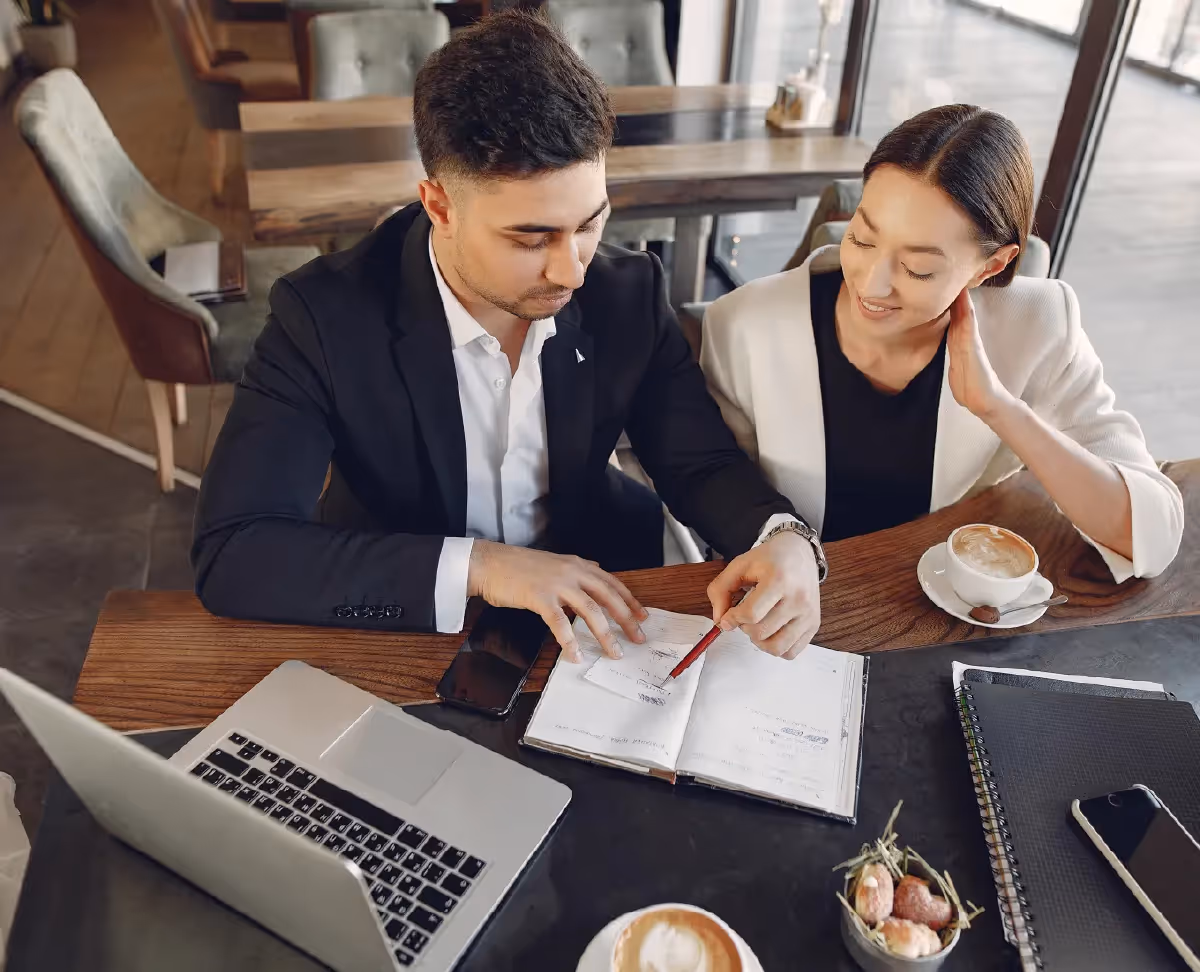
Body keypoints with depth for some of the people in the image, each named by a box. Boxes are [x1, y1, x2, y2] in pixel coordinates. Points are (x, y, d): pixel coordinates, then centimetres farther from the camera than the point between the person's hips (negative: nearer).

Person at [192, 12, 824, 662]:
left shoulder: (628, 295, -11)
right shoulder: (326, 316, -21)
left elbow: (701, 465, -3)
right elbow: (231, 554, -25)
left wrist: (784, 539, -25)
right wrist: (476, 566, -32)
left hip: (594, 623, 2)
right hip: (407, 636, -1)